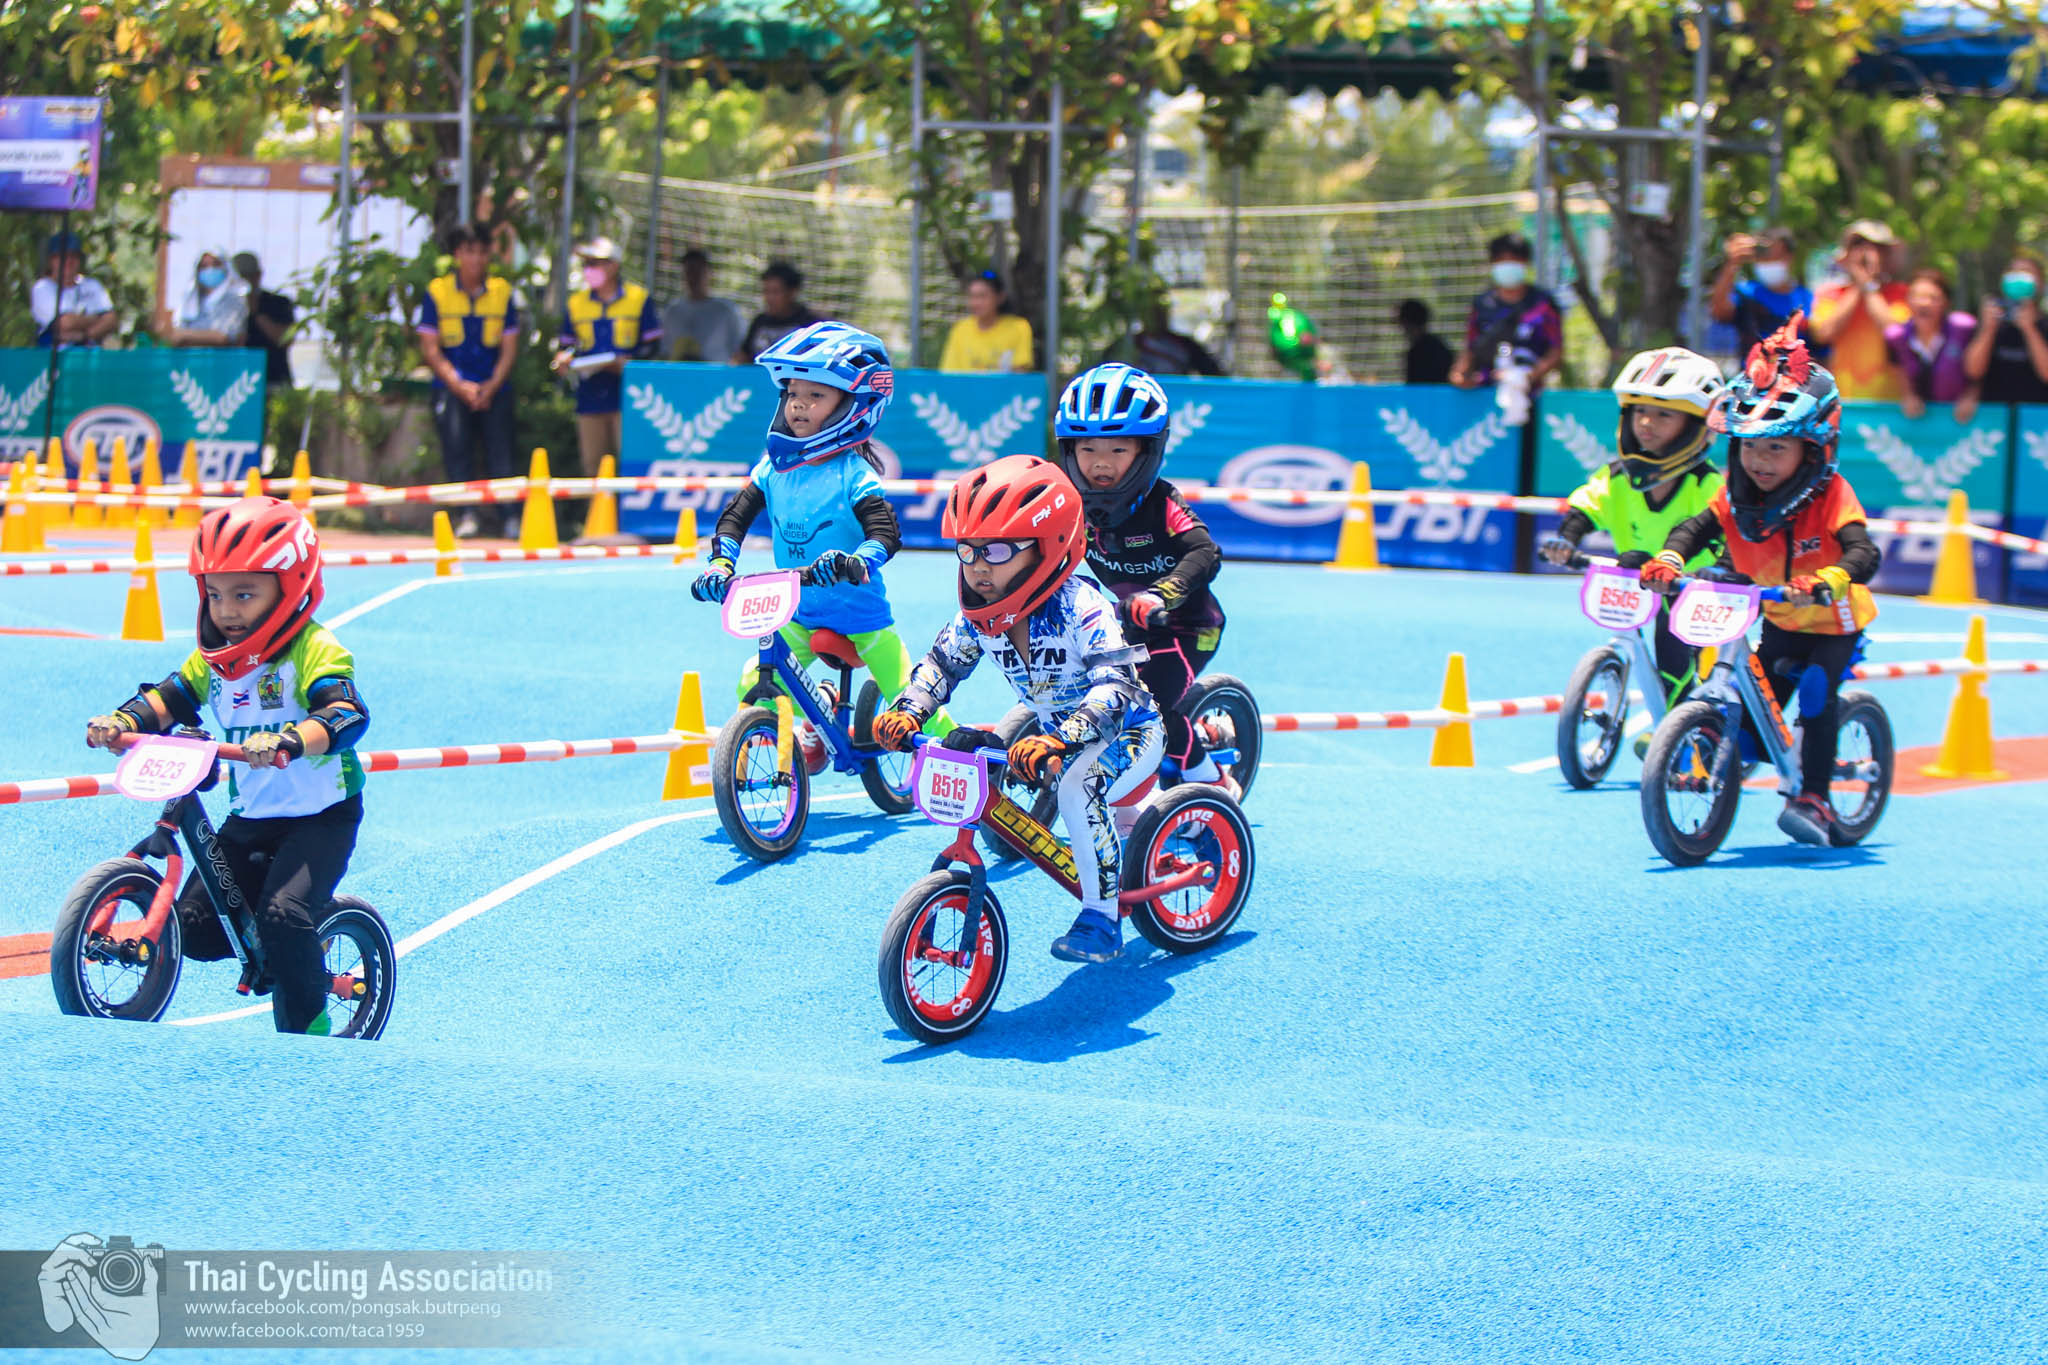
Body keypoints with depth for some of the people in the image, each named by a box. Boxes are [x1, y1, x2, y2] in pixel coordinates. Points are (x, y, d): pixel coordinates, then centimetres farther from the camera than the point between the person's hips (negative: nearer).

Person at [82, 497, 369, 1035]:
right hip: (250, 816, 7)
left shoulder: (316, 651, -16)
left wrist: (288, 741, -51)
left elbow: (346, 714, -32)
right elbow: (169, 698, -2)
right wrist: (120, 721, -24)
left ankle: (308, 1024, -6)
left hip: (320, 814, -7)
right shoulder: (213, 659, 6)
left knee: (283, 916, -27)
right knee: (195, 929, -3)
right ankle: (291, 950, 23)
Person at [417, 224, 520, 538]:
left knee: (500, 453, -5)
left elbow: (509, 347, 6)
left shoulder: (502, 292, 5)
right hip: (451, 387, -1)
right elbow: (429, 348, -1)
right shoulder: (437, 292, 0)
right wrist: (459, 386, -11)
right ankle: (467, 516, -10)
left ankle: (510, 519, -7)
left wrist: (491, 387, -8)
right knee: (456, 449, -11)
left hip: (494, 388, 1)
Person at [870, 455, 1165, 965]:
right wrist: (907, 713, -27)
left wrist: (1057, 742, -58)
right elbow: (942, 662, -5)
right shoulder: (980, 616, -11)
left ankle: (1102, 918, -21)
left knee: (1079, 787, -36)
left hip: (1129, 732, -8)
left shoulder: (1082, 609, -31)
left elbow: (1115, 687, -42)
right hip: (1056, 731, 8)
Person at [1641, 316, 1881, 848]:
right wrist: (1668, 559, -40)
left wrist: (1829, 579, -62)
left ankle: (1814, 798, -12)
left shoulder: (1831, 497, -27)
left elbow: (1863, 553, -40)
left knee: (1815, 699, -20)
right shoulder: (1737, 495, -12)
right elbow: (1697, 527, -17)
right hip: (1780, 623, 5)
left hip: (1834, 624, -5)